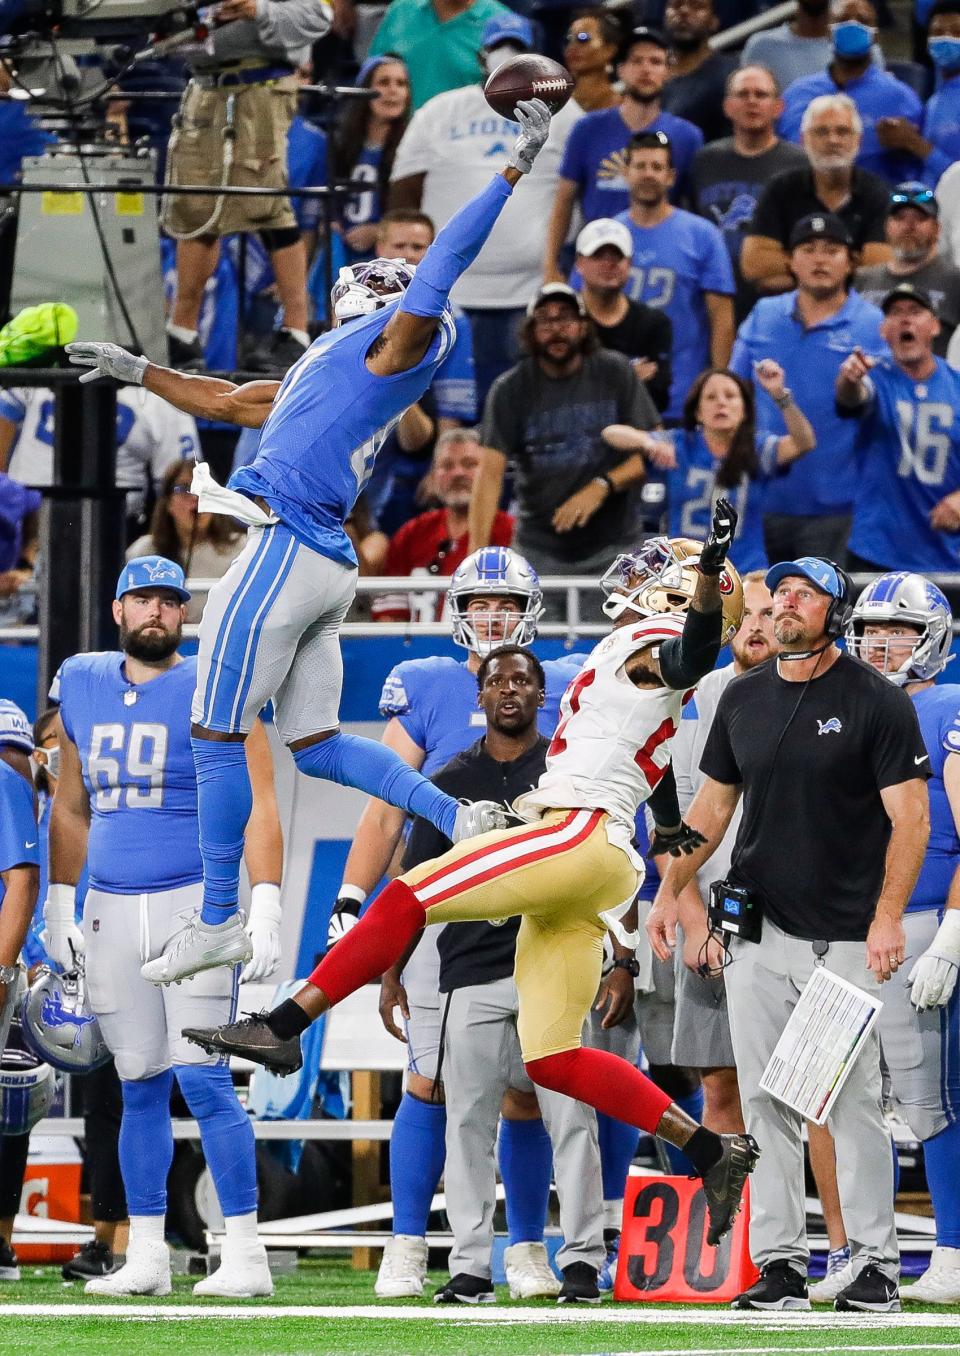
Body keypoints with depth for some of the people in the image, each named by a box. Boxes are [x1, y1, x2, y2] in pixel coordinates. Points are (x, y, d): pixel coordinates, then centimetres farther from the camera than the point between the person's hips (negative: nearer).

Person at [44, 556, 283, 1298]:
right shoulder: (82, 686, 12)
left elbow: (258, 806, -7)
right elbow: (70, 809, 22)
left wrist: (266, 907, -15)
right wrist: (59, 906, 19)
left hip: (194, 903, -5)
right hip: (111, 910, 5)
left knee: (204, 1080, -11)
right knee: (140, 1088, 8)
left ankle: (245, 1255, -8)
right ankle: (146, 1256, 13)